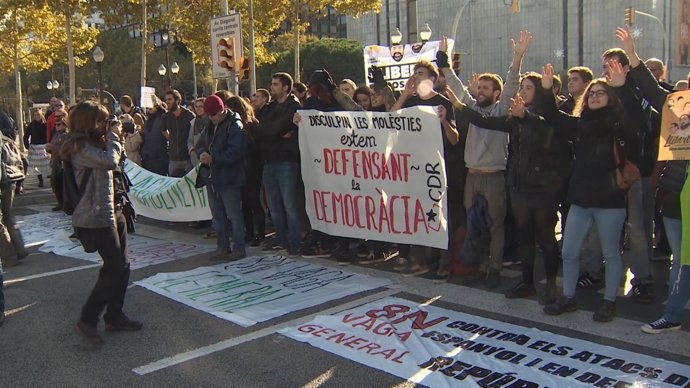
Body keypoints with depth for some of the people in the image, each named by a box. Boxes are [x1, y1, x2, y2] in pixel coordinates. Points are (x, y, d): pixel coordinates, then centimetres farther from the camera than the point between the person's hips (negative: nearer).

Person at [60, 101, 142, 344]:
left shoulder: (94, 142, 15)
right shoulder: (80, 147, -16)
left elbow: (117, 160, 18)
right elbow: (110, 161, -27)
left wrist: (112, 137, 5)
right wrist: (112, 136, -11)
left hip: (112, 211, 10)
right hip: (96, 217, -10)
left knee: (121, 267, 12)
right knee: (115, 268, -7)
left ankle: (115, 317, 22)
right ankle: (88, 319, 5)